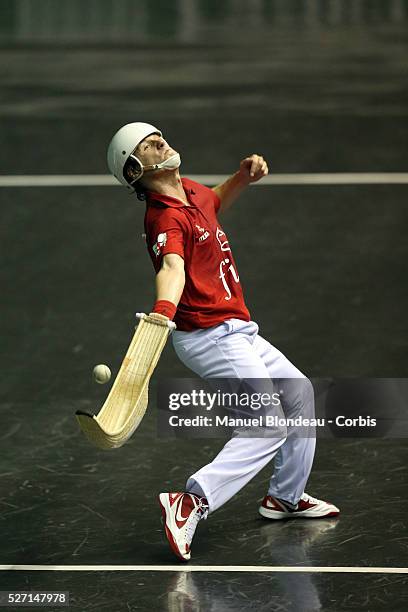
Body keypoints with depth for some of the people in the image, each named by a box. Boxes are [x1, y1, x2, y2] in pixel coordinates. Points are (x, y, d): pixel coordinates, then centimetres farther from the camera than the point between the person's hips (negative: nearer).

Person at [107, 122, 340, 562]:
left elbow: (215, 202, 31)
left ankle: (286, 496, 37)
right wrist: (163, 311, -63)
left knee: (299, 393, 23)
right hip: (210, 337, -10)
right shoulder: (166, 217, -22)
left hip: (238, 334, 10)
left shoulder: (191, 192, 6)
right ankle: (190, 504, -24)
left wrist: (243, 176, 11)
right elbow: (172, 267, -42)